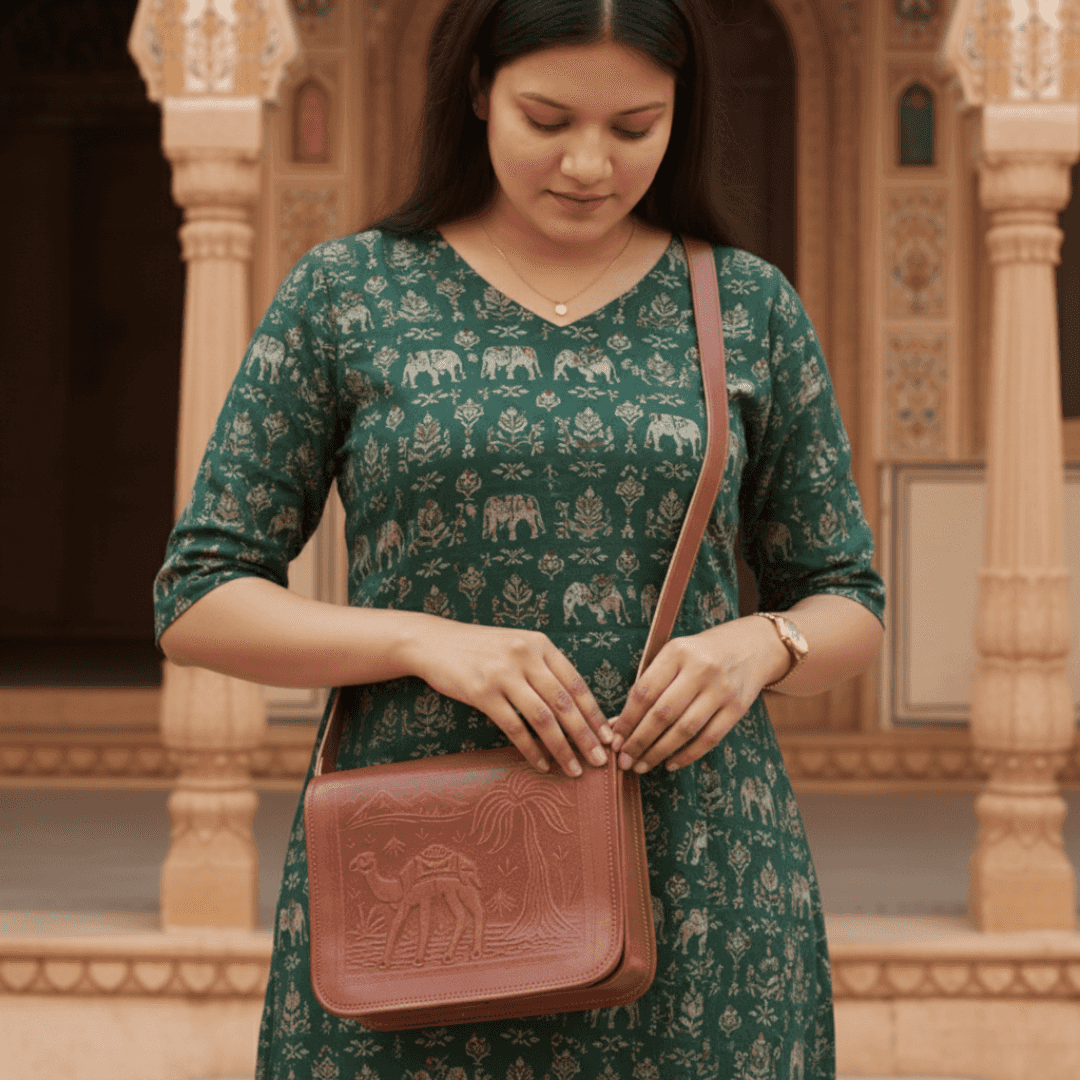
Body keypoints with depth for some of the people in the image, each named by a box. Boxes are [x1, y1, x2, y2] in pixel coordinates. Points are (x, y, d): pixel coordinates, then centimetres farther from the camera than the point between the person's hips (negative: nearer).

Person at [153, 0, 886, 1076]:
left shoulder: (752, 309, 6)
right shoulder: (344, 294, 2)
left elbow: (849, 606, 12)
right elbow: (195, 603, 1)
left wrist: (761, 644, -11)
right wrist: (424, 639, -15)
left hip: (695, 894, 1)